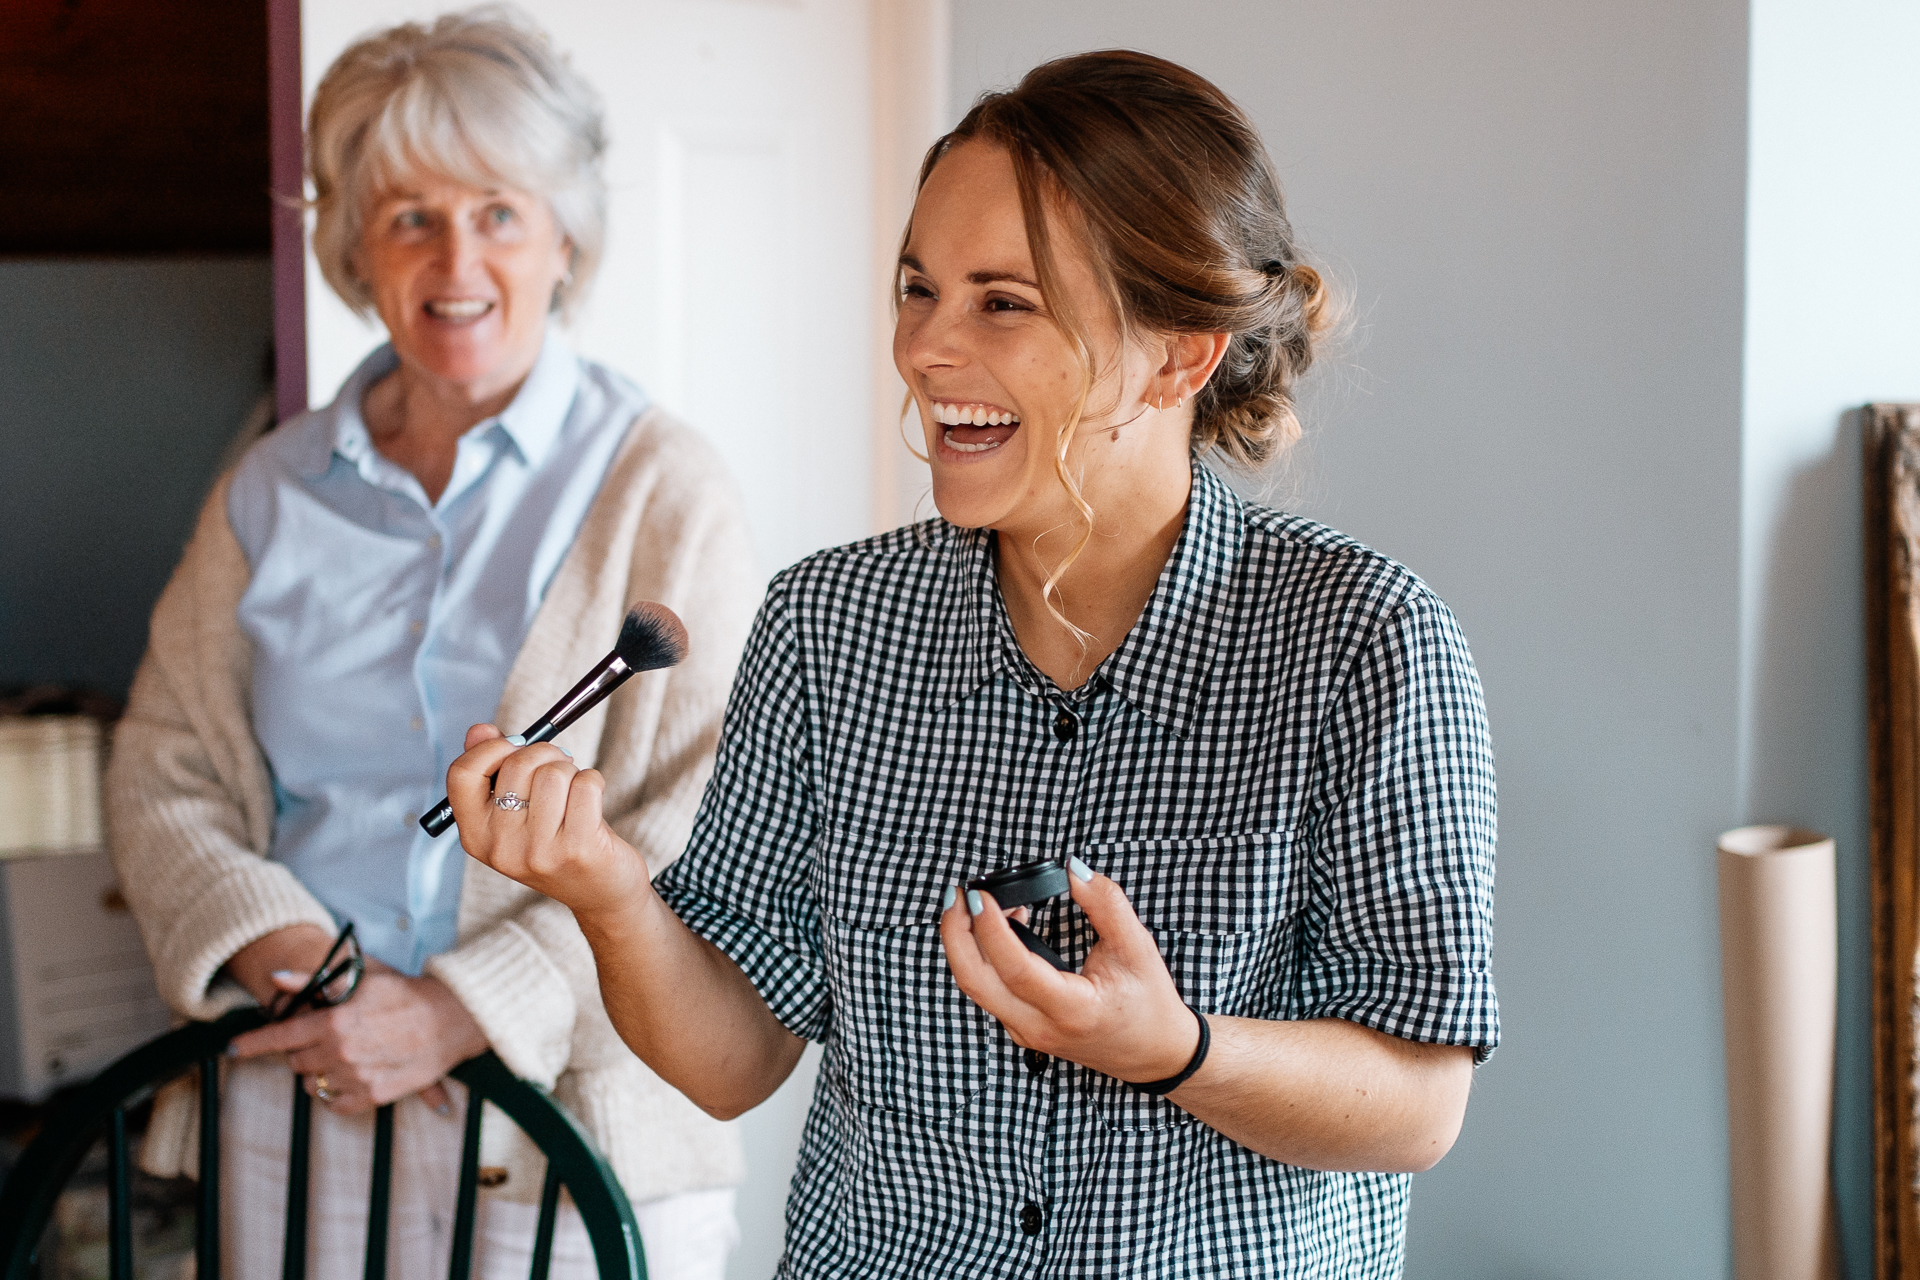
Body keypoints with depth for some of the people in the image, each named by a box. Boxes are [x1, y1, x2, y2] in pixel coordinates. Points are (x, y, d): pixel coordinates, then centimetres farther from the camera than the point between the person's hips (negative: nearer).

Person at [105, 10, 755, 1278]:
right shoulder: (273, 495, 9)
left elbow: (718, 835, -12)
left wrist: (465, 1008, -18)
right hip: (293, 1112, 3)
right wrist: (259, 935, -8)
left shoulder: (660, 491, -4)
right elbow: (165, 770, 12)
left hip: (570, 1126, -3)